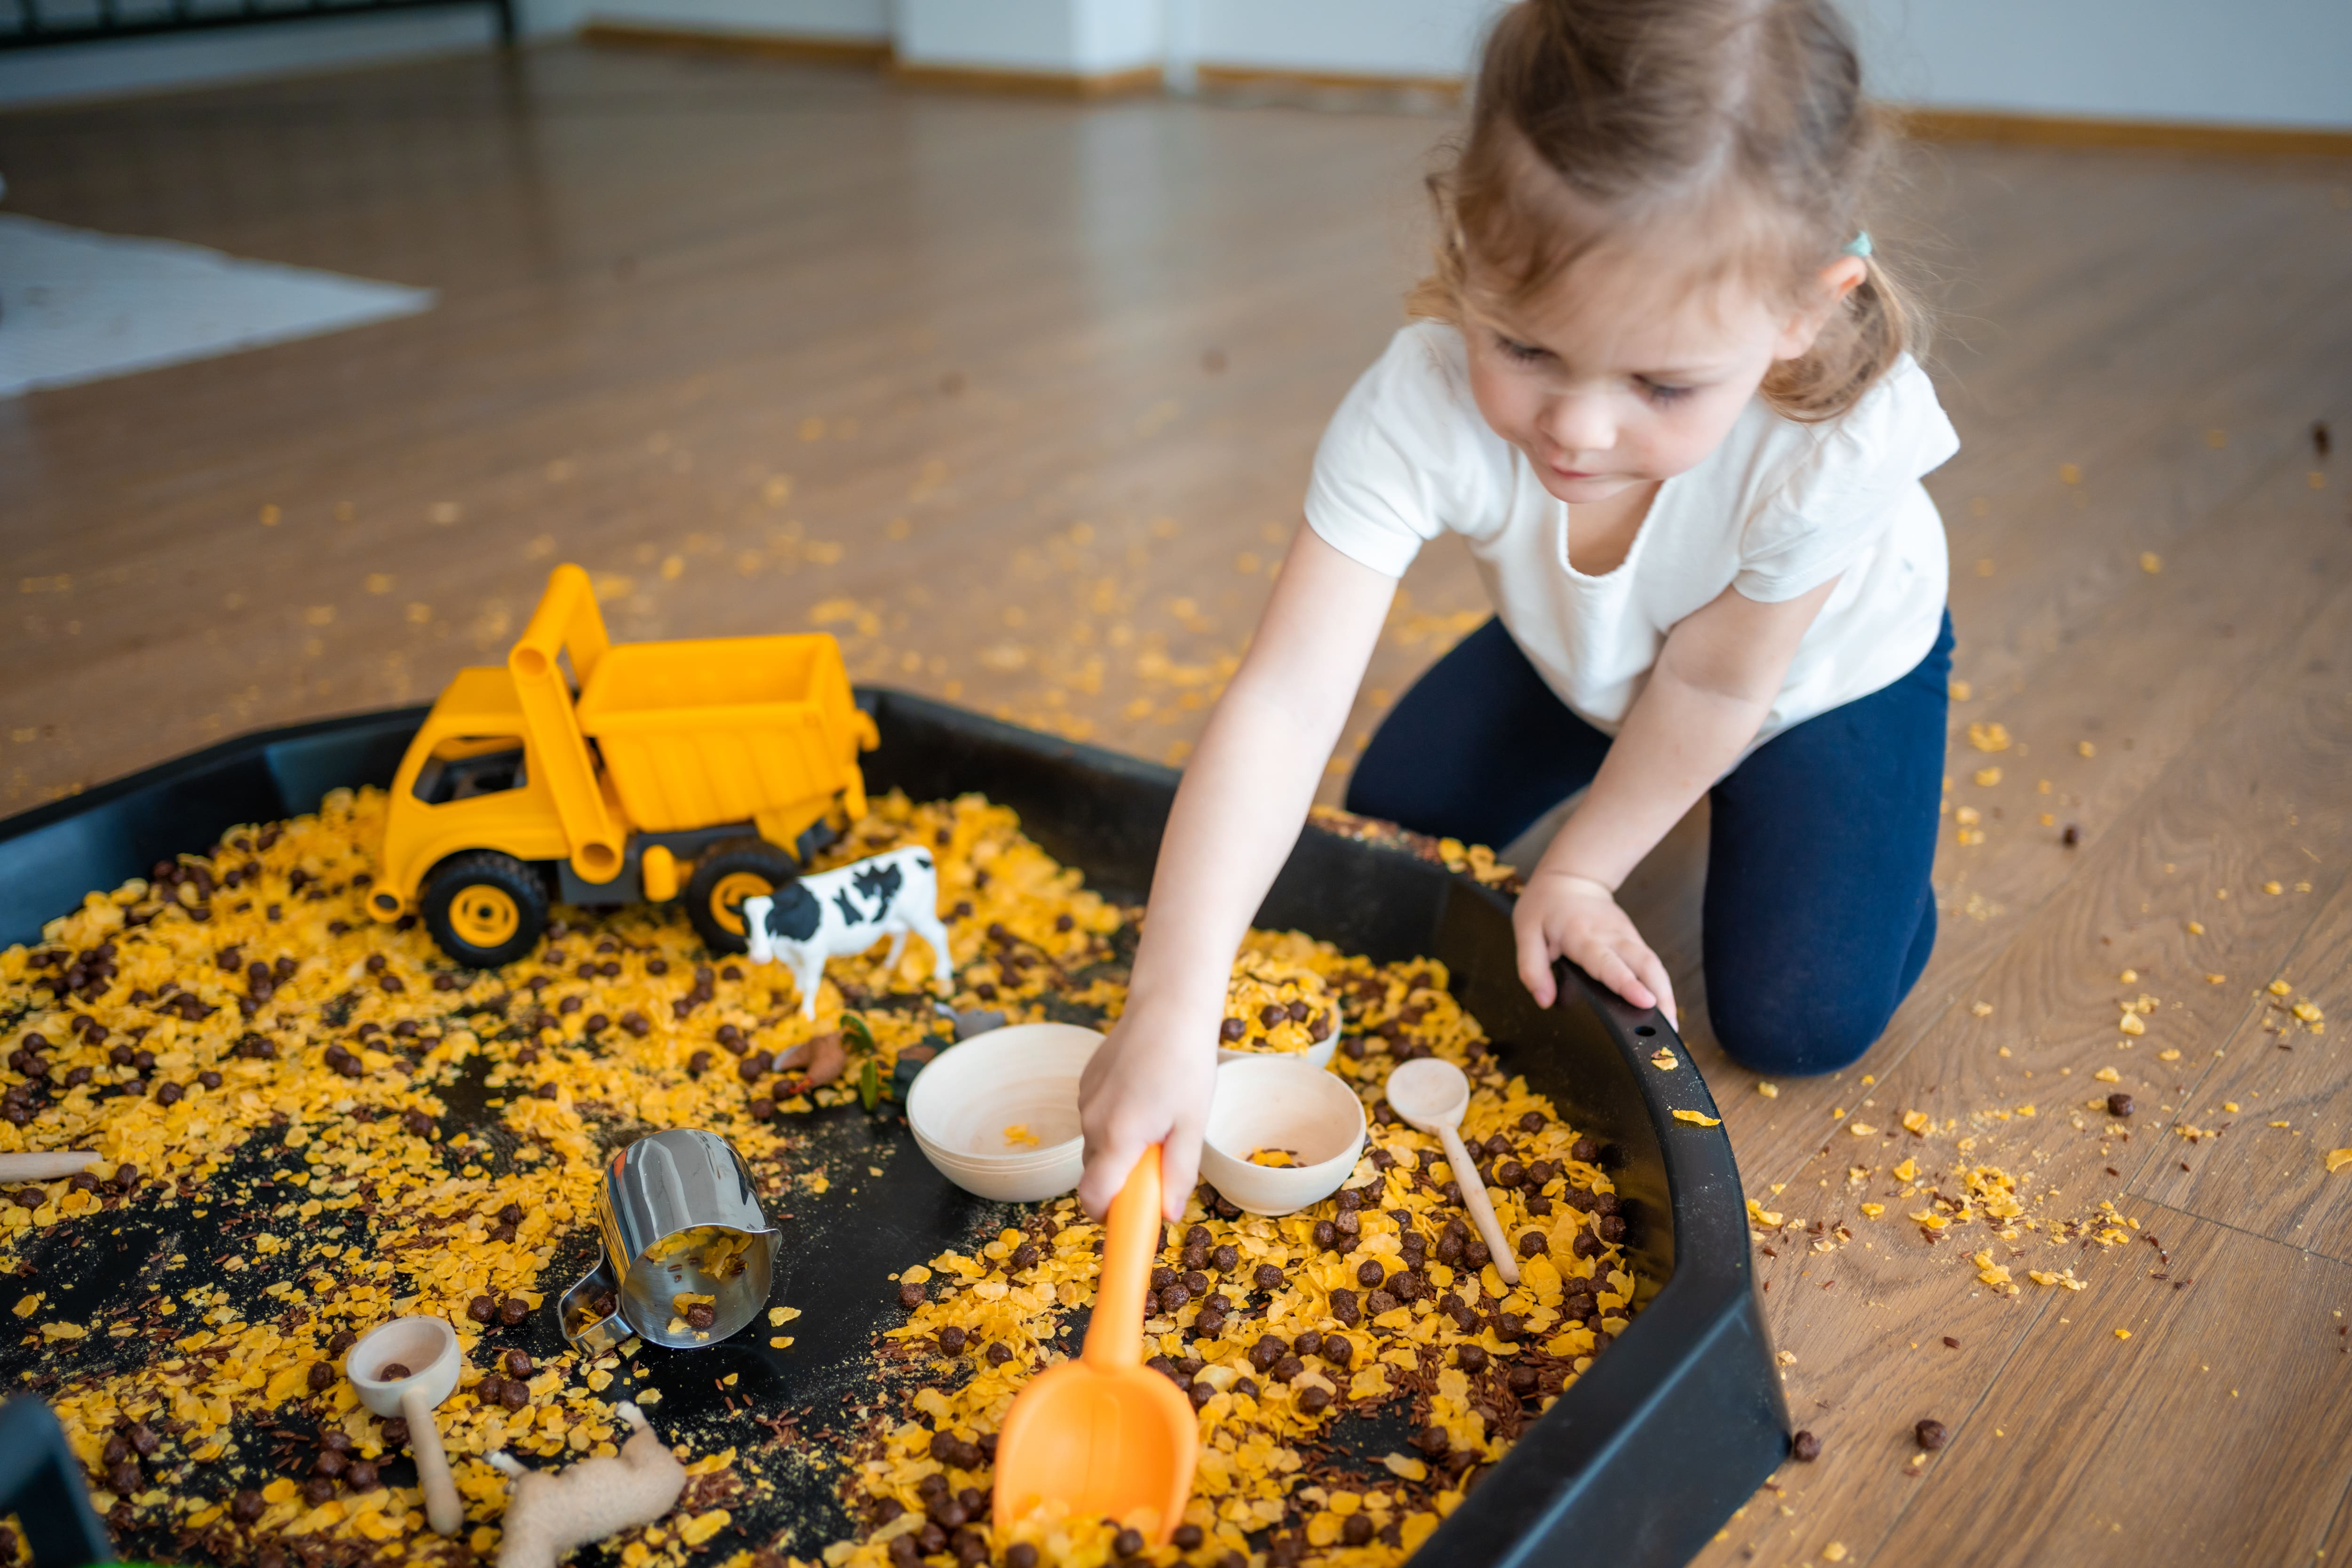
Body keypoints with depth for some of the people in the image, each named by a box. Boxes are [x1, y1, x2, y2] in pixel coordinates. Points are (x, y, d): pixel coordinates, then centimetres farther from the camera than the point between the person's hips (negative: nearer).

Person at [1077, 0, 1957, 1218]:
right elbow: (1285, 701, -47)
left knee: (1799, 1018, -10)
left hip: (1823, 668, -2)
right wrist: (1175, 1008, -56)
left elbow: (1714, 682, -26)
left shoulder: (1837, 436, -43)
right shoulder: (1420, 409, -42)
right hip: (1580, 657, 3)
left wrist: (1579, 869, -16)